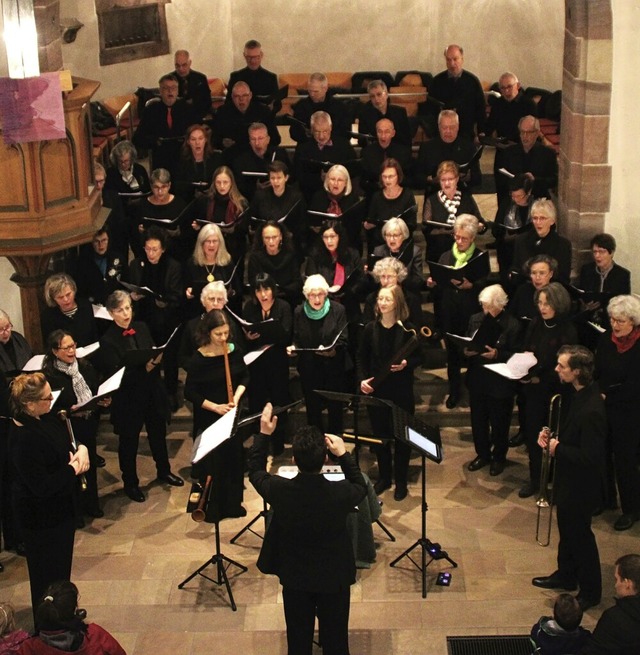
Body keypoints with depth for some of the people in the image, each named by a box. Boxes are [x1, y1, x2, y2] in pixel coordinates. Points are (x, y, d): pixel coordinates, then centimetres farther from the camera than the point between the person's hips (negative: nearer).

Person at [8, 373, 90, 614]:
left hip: (59, 508, 9)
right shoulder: (23, 440, -32)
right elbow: (42, 486, -30)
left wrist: (82, 449, -10)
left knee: (61, 567, 27)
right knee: (48, 576, 9)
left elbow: (69, 437, 12)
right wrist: (73, 469, -18)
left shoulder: (44, 419, -5)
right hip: (42, 519, -9)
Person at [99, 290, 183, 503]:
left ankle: (164, 472, 43)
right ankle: (130, 483, 29)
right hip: (128, 398, -5)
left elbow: (154, 353, 8)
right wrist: (145, 369, -31)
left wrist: (156, 359, -17)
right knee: (129, 442, 11)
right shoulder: (108, 341, -17)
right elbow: (116, 376, -20)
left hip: (152, 392, 5)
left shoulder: (141, 328, 0)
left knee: (158, 434, 22)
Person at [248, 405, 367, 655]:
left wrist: (263, 434, -1)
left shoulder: (279, 491, -26)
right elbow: (361, 487, -3)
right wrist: (343, 454, -6)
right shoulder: (341, 493, -29)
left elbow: (255, 472, -3)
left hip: (294, 578, 1)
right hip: (334, 578, -1)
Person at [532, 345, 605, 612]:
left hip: (580, 484, -9)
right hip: (567, 478, 9)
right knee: (567, 530, 25)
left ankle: (590, 592, 27)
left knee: (580, 535, 9)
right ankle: (566, 575, 45)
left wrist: (558, 448, -21)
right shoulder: (575, 395, -4)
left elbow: (591, 457, -31)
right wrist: (552, 435, -4)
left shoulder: (591, 409, -33)